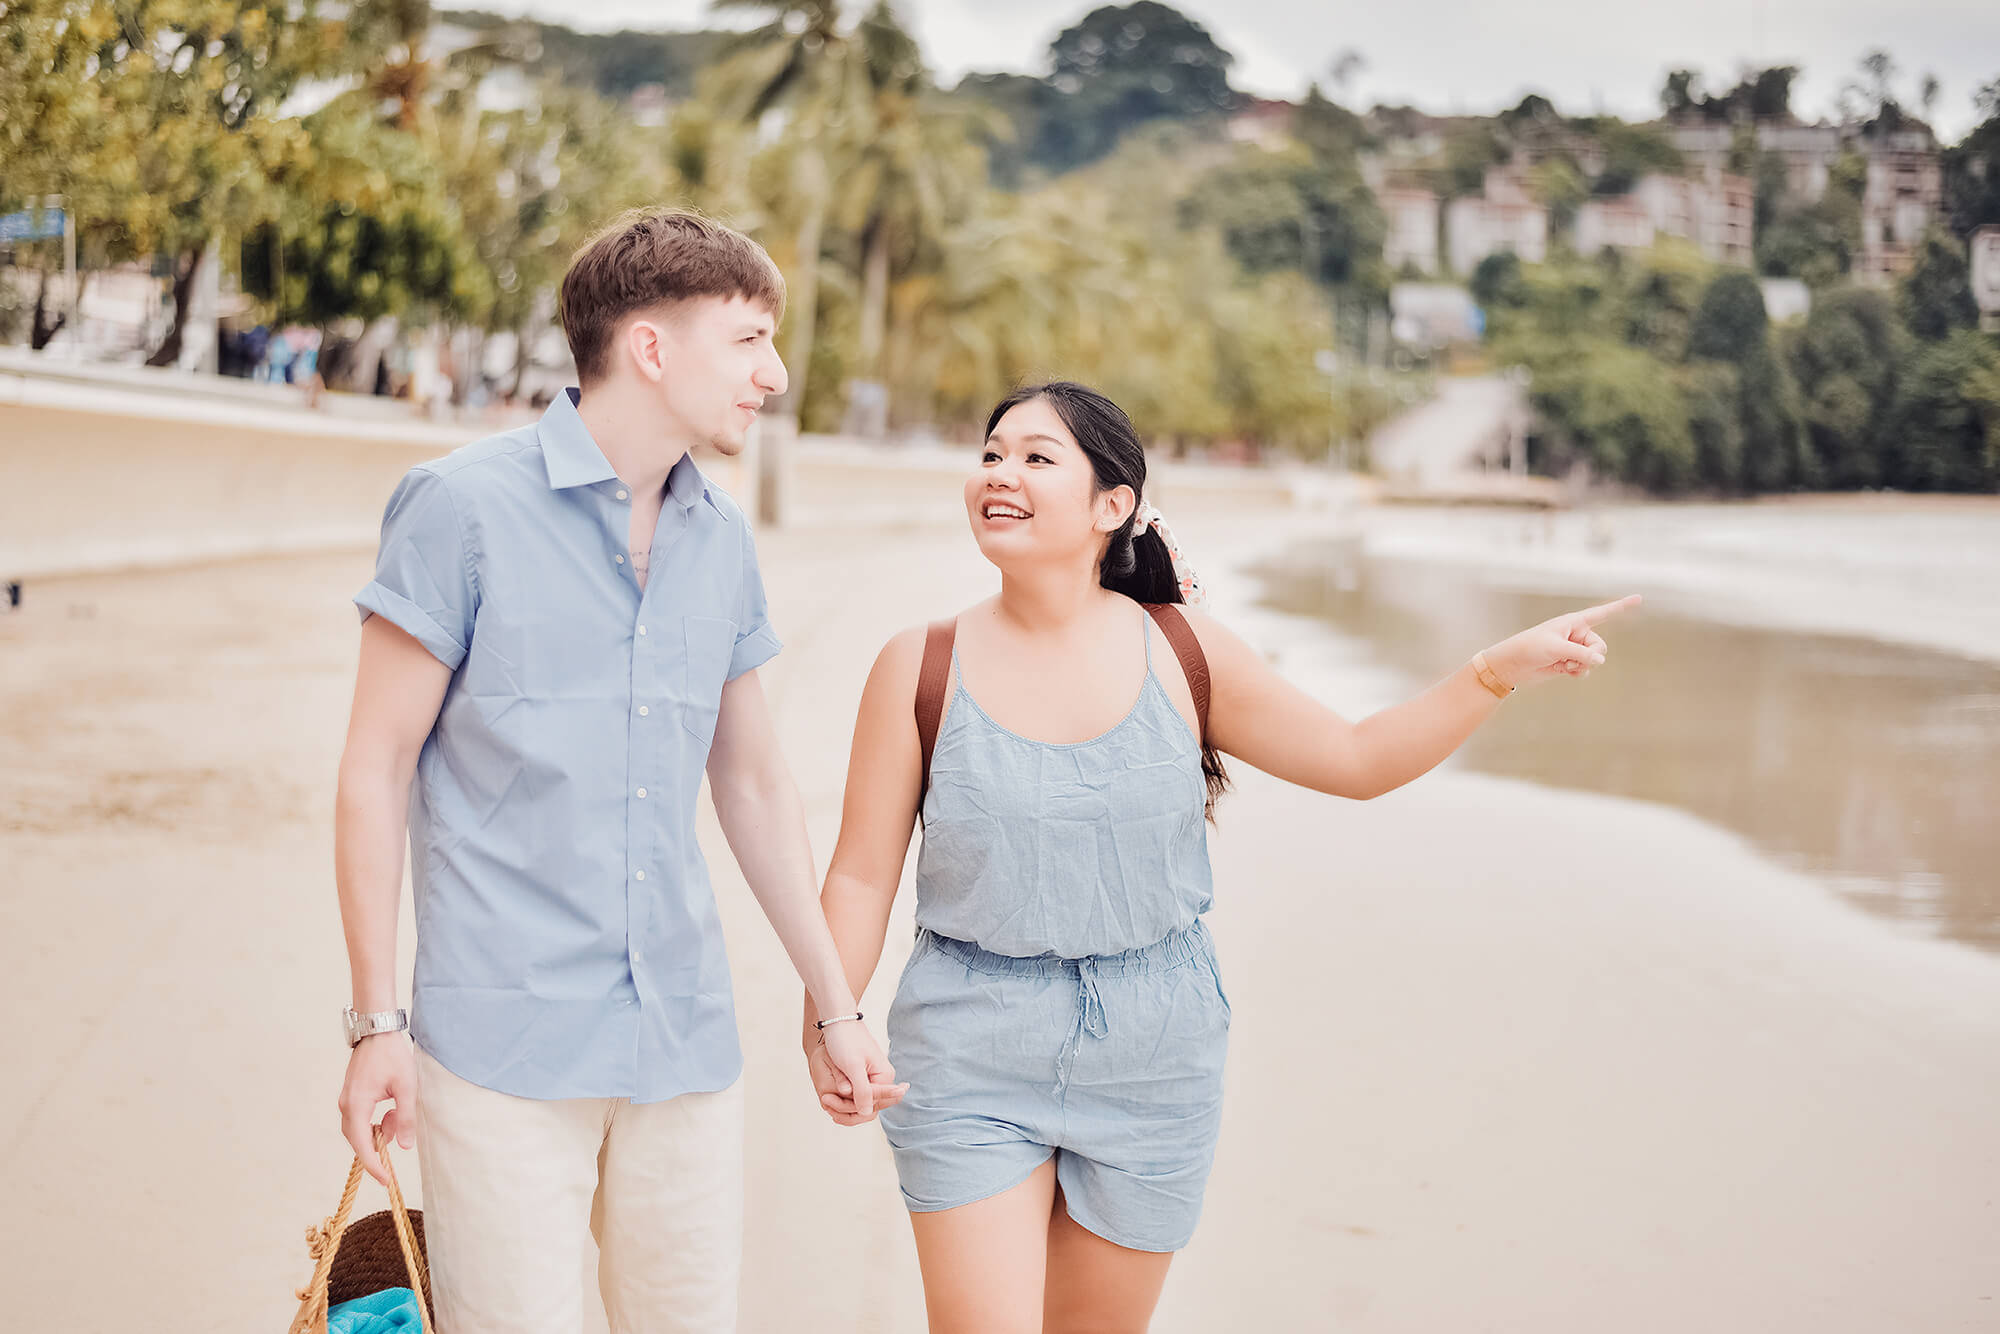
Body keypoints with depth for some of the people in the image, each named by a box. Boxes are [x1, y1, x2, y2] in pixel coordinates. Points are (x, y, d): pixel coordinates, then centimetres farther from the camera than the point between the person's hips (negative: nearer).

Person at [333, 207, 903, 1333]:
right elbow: (377, 767, -4)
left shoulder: (722, 541, 10)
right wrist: (377, 1022, -7)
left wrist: (837, 1004, 18)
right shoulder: (464, 507, -6)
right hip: (505, 1046, -5)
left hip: (686, 1041, 5)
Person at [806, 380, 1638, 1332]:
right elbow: (862, 876, -3)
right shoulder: (920, 670, -6)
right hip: (970, 1065, -2)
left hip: (1151, 1065, 2)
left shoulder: (1184, 655, -2)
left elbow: (1359, 759, 7)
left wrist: (1503, 668, -3)